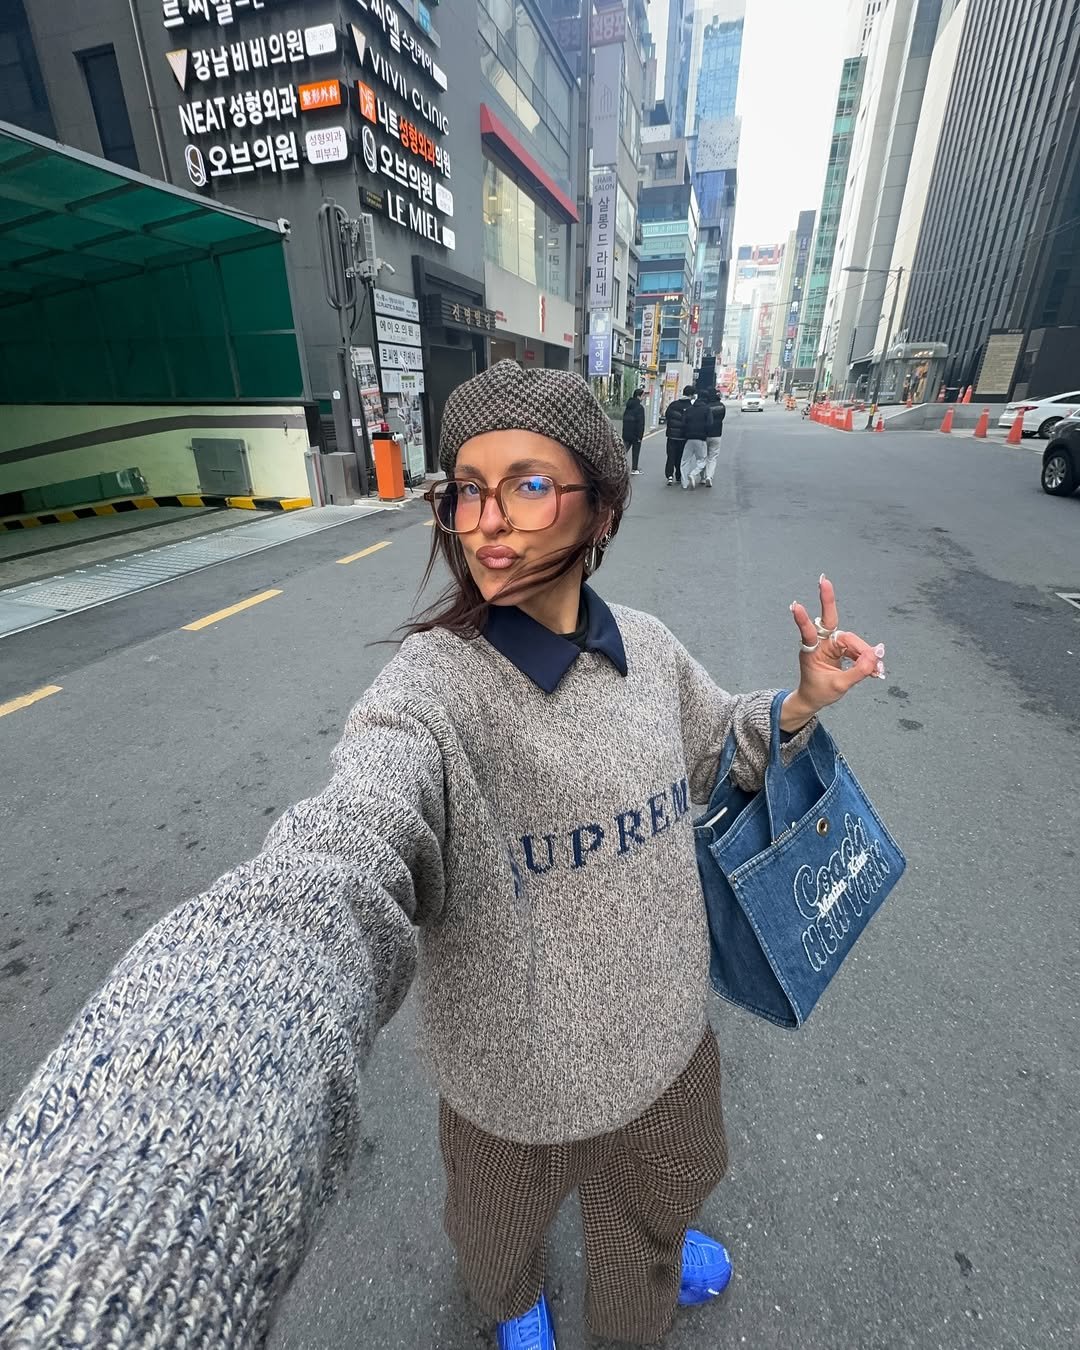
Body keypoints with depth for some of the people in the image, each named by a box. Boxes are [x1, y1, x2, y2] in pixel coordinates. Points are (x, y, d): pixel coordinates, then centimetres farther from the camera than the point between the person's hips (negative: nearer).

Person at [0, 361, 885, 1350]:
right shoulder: (435, 686, -29)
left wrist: (799, 706, -13)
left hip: (665, 1039, 5)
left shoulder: (648, 647, -12)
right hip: (519, 1081, -3)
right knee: (504, 1228, 30)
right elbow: (317, 892, -45)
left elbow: (714, 747, 6)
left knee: (660, 1196, 36)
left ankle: (654, 1267, 75)